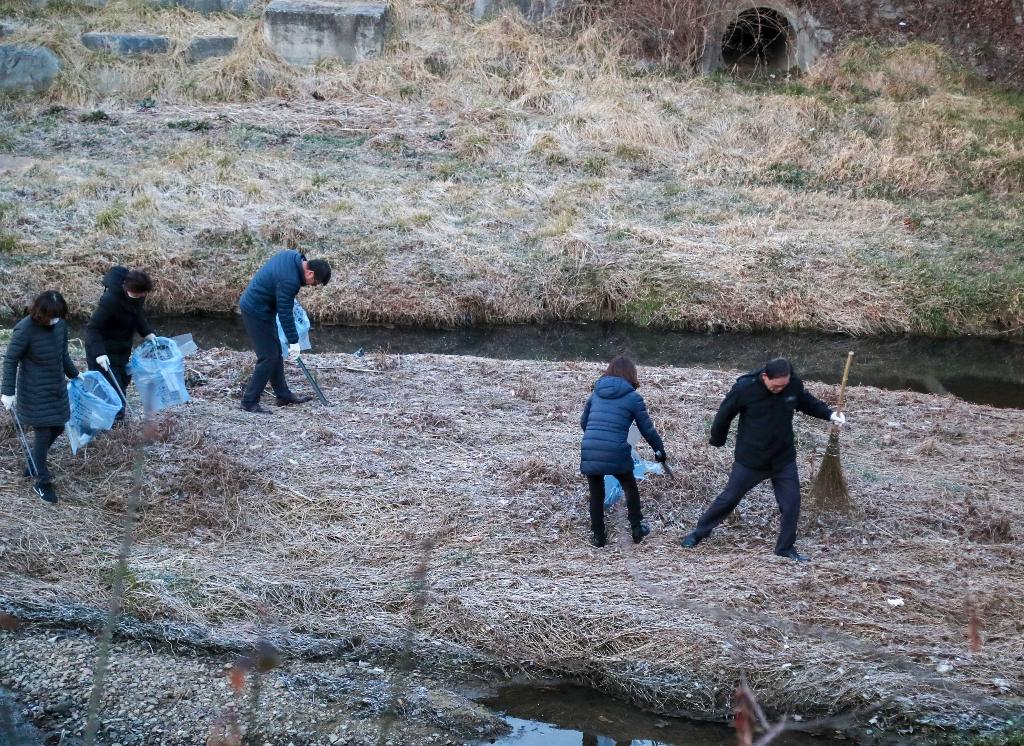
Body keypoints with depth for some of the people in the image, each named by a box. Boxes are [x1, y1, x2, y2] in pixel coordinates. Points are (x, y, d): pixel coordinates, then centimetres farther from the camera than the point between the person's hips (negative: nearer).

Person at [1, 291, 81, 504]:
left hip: (57, 388, 7)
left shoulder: (60, 325, -3)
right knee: (43, 433, -3)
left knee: (57, 428, 14)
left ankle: (33, 465, 37)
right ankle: (42, 482, 10)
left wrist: (74, 374, 24)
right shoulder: (25, 329, -21)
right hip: (35, 392, -7)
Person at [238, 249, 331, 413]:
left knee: (276, 352, 15)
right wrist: (293, 341, -15)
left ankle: (284, 395, 23)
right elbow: (285, 313, -23)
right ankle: (249, 401, -3)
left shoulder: (292, 255, -1)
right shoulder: (290, 281, -29)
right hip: (256, 312, -10)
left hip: (253, 305, 10)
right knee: (268, 357, -8)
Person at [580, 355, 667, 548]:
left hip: (589, 453, 3)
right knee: (630, 488, 23)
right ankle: (637, 529, 30)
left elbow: (583, 422, 23)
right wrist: (660, 450, 18)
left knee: (596, 495, 19)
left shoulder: (596, 394, 13)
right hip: (616, 454, -2)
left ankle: (598, 536, 23)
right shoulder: (633, 398, 0)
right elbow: (647, 429, 4)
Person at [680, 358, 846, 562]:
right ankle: (699, 533, 26)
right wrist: (717, 441, 5)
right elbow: (724, 414, -8)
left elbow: (807, 403, 10)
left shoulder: (794, 385, -12)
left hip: (783, 459, 3)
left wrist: (829, 414, -3)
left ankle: (786, 547, 15)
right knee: (729, 498, 8)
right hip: (750, 460, -3)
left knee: (792, 502, -1)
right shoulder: (745, 388, -23)